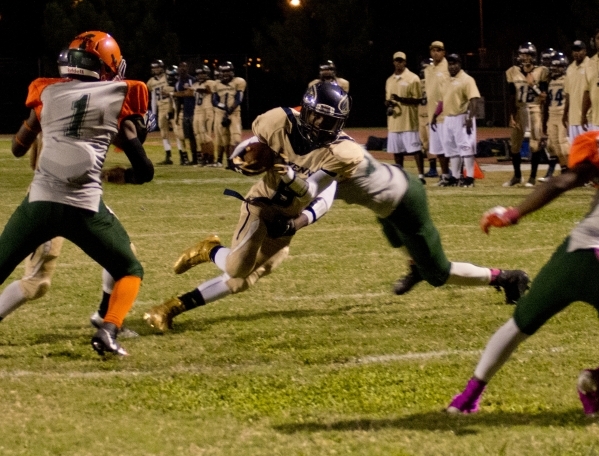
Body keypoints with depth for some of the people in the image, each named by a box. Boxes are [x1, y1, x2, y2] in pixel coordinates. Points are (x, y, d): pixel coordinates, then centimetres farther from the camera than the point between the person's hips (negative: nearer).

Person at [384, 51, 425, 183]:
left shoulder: (412, 78, -3)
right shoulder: (389, 80, 16)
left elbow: (418, 100, -8)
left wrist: (401, 99, -21)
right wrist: (388, 104, -2)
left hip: (409, 120, -6)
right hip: (394, 121, 6)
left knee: (415, 148, -8)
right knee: (397, 150, 7)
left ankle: (421, 175, -7)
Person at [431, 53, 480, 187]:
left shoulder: (466, 80, -9)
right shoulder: (447, 81, 16)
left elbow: (473, 100, -17)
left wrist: (470, 118, -27)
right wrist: (435, 116, 21)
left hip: (462, 118, -8)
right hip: (448, 119, 8)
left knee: (465, 147, -9)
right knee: (451, 148, 10)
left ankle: (469, 178, -8)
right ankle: (454, 178, 15)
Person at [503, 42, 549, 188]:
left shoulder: (541, 72, -3)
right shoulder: (513, 72, 4)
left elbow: (543, 96, -5)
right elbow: (512, 97, 5)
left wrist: (533, 85, -17)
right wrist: (512, 117, 1)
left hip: (535, 109, -3)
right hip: (519, 109, 3)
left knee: (535, 144, -7)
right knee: (515, 144, 8)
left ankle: (532, 177, 3)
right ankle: (517, 176, 24)